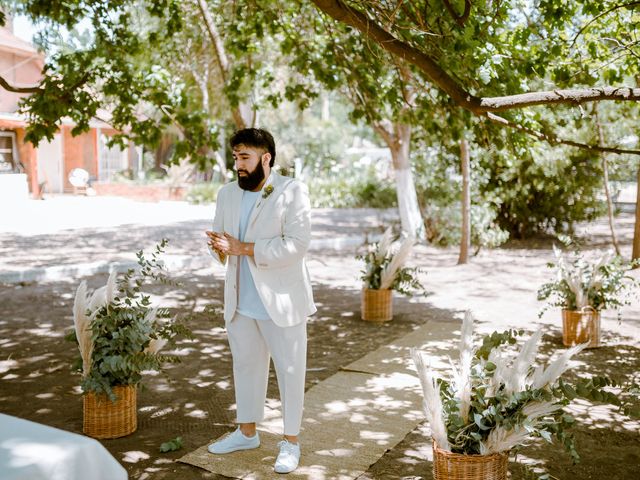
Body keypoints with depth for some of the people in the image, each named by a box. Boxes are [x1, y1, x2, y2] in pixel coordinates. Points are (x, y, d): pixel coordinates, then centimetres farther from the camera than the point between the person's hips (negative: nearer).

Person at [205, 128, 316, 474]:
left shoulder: (292, 192, -12)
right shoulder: (227, 194, 8)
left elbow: (295, 245, -21)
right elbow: (221, 238, 11)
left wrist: (242, 248, -22)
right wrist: (219, 248, -14)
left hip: (281, 301, -6)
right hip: (240, 302, 6)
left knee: (289, 371, 6)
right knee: (245, 365, 18)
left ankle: (290, 441, 22)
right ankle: (247, 432, 36)